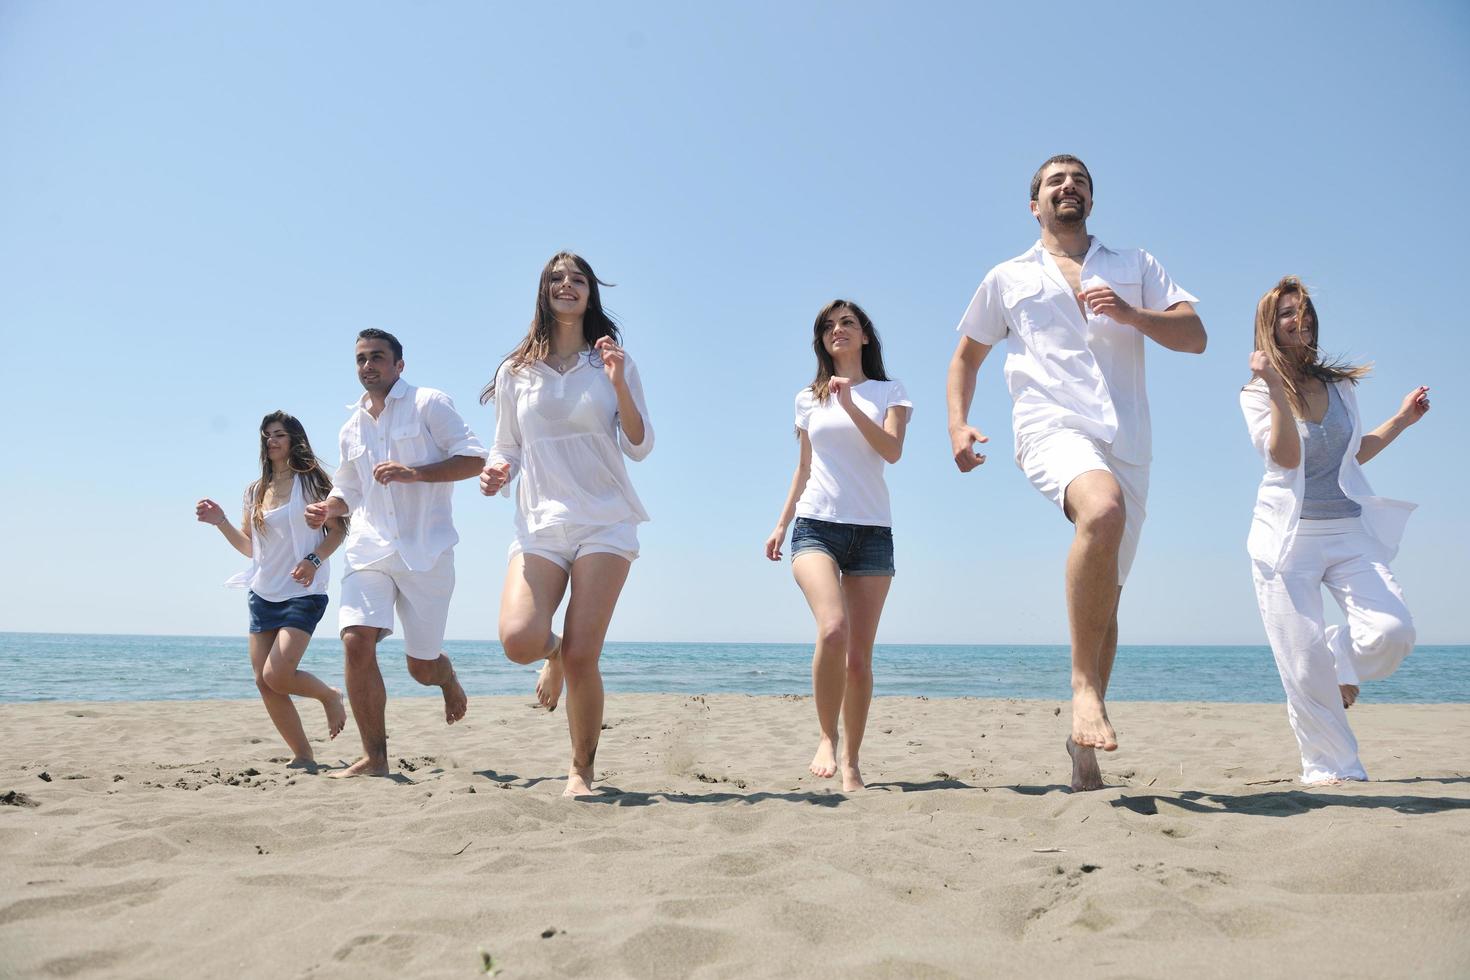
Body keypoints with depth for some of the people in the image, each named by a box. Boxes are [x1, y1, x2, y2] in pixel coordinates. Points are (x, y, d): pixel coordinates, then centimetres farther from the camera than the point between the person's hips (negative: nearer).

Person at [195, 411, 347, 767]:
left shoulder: (310, 481, -3)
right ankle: (302, 756, 12)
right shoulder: (255, 491, 12)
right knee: (264, 682, 2)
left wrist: (314, 559, -20)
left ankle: (330, 695, 12)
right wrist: (220, 521, 3)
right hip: (263, 594, 6)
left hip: (302, 594, -6)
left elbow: (338, 529, -5)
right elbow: (249, 546, 18)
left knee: (277, 676, -18)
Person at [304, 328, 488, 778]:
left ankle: (448, 680, 42)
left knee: (421, 666, 3)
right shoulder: (351, 429, 18)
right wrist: (327, 508, 6)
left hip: (426, 551, -4)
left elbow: (474, 458, -8)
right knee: (356, 642, -17)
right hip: (369, 550, 4)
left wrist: (414, 473, -19)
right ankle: (374, 757, -8)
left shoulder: (429, 404, 0)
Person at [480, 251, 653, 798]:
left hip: (605, 521, -1)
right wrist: (497, 472, -6)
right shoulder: (516, 371, 12)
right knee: (519, 640, -20)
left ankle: (581, 770, 12)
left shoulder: (613, 362, 8)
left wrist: (619, 384, -10)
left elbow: (640, 448, 3)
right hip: (539, 523, 1)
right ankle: (554, 654, 19)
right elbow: (507, 449, 17)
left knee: (582, 657, -10)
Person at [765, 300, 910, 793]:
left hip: (872, 531, 0)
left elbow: (892, 450, -6)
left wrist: (850, 403, -14)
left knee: (860, 655, -1)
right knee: (833, 629, -25)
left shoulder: (891, 392, 11)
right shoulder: (808, 399, 15)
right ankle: (827, 738, -8)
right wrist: (781, 524, 13)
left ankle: (851, 762, 10)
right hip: (816, 525, 0)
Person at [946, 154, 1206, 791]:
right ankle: (1085, 687, -28)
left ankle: (1082, 746, 17)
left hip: (1126, 442, 3)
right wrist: (958, 426, 9)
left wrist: (1129, 313, -5)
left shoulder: (1135, 267, 22)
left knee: (1105, 596, 4)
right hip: (1052, 426, -3)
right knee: (1103, 509, -37)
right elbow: (966, 356, 25)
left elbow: (1195, 337, 12)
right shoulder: (1008, 279, 20)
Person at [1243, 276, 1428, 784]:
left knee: (1393, 631, -16)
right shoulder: (1256, 392, -2)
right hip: (1290, 537, -4)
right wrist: (1276, 387, -25)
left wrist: (1401, 420, 16)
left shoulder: (1340, 385, 11)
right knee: (1304, 666, -5)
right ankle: (1333, 768, 11)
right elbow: (1286, 457, -18)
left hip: (1350, 533, 4)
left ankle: (1341, 658, 20)